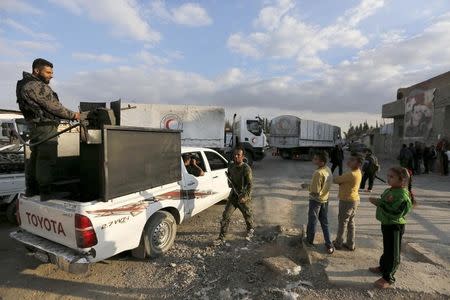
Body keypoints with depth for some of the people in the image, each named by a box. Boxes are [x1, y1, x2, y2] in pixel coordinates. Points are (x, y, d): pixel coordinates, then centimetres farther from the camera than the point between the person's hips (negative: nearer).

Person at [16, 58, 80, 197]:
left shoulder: (26, 85, 16)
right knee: (47, 158, -7)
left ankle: (31, 189, 26)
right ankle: (45, 191, -2)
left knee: (35, 157, 16)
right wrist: (73, 115, -6)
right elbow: (54, 107, -17)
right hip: (45, 126, -11)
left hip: (34, 126, 11)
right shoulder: (38, 86, -16)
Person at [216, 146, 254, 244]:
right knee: (226, 215, -1)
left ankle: (250, 230, 46)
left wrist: (245, 196, -23)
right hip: (233, 195, 4)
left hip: (244, 196, -4)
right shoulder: (231, 166, 0)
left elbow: (250, 184, -18)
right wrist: (230, 183, -3)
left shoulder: (246, 168, -19)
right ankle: (222, 237, 9)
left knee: (248, 215, 16)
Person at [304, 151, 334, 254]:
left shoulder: (318, 173, -29)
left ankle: (309, 240, 31)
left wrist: (307, 186, -11)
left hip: (316, 200, -7)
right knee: (324, 223, 17)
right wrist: (311, 185, 11)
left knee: (312, 221, 13)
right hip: (325, 199, 7)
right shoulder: (328, 170, -3)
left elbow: (315, 192, -26)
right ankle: (329, 245, 21)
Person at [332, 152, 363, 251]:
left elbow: (335, 180, -19)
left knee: (342, 222, 5)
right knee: (351, 222, 17)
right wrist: (339, 179, -10)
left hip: (347, 201, -9)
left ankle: (338, 243, 20)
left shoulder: (351, 174, -26)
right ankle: (350, 244, 28)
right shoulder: (358, 172, 6)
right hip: (354, 199, 9)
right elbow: (342, 181, 8)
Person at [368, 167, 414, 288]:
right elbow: (384, 205, 12)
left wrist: (380, 203, -27)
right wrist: (377, 201, -11)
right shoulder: (389, 191, 3)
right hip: (386, 224, 8)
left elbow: (395, 213, -28)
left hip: (395, 227, -8)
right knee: (386, 249, 24)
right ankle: (383, 267, 41)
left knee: (393, 252, 6)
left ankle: (388, 277, 18)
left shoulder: (403, 195, -23)